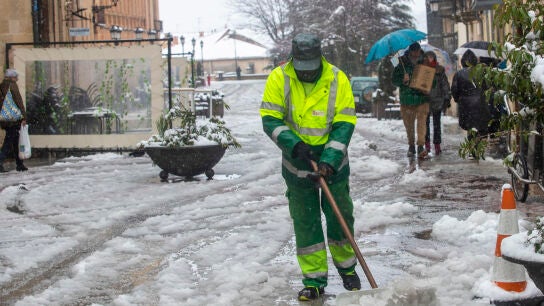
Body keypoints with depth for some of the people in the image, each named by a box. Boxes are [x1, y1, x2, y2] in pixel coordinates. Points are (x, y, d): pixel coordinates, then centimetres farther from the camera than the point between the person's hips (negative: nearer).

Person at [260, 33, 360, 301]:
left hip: (333, 162, 0)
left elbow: (345, 122, -13)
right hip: (297, 165, 0)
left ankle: (346, 267, 32)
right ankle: (314, 280, 14)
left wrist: (330, 158, -23)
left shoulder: (337, 79, -13)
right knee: (305, 221, 5)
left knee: (340, 214, 10)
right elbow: (270, 119, -10)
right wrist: (294, 145, -25)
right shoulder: (279, 78, -12)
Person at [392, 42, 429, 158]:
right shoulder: (402, 65, 2)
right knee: (409, 124, 9)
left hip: (422, 99, -1)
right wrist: (403, 80, -17)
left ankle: (421, 146, -21)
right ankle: (411, 146, 25)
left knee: (422, 121, -16)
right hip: (406, 100, 1)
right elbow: (394, 80, 3)